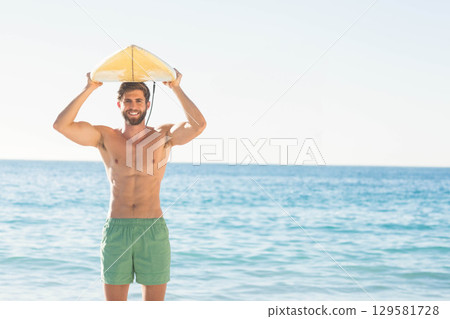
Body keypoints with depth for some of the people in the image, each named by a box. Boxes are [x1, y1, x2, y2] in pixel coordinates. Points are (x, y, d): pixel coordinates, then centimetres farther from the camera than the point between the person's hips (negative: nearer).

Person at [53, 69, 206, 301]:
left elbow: (198, 126, -12)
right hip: (116, 230, 1)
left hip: (153, 230, 0)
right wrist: (88, 90, -4)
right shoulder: (105, 137, 7)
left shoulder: (163, 136, 6)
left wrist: (176, 89, -8)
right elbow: (61, 125, -4)